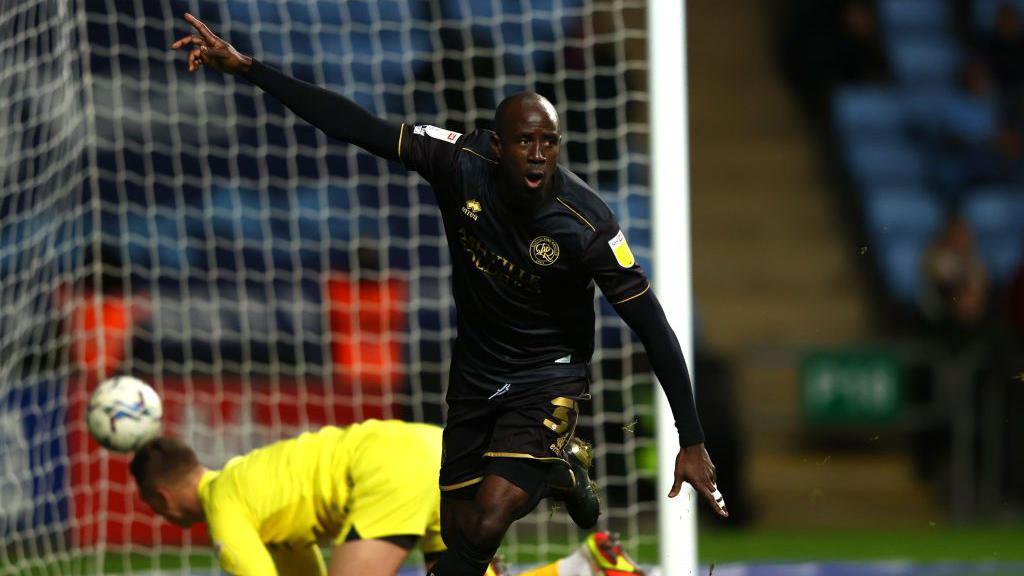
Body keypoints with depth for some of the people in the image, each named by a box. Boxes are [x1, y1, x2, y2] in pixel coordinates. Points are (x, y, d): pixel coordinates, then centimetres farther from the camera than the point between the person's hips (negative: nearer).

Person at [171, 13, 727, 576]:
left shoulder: (585, 222, -27)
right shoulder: (462, 161, -19)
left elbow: (651, 325, -21)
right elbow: (356, 126, -18)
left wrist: (692, 442, -20)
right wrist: (244, 66, -23)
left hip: (547, 377, -4)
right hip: (474, 374, 4)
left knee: (486, 527, -23)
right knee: (459, 529, 13)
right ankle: (560, 465, 41)